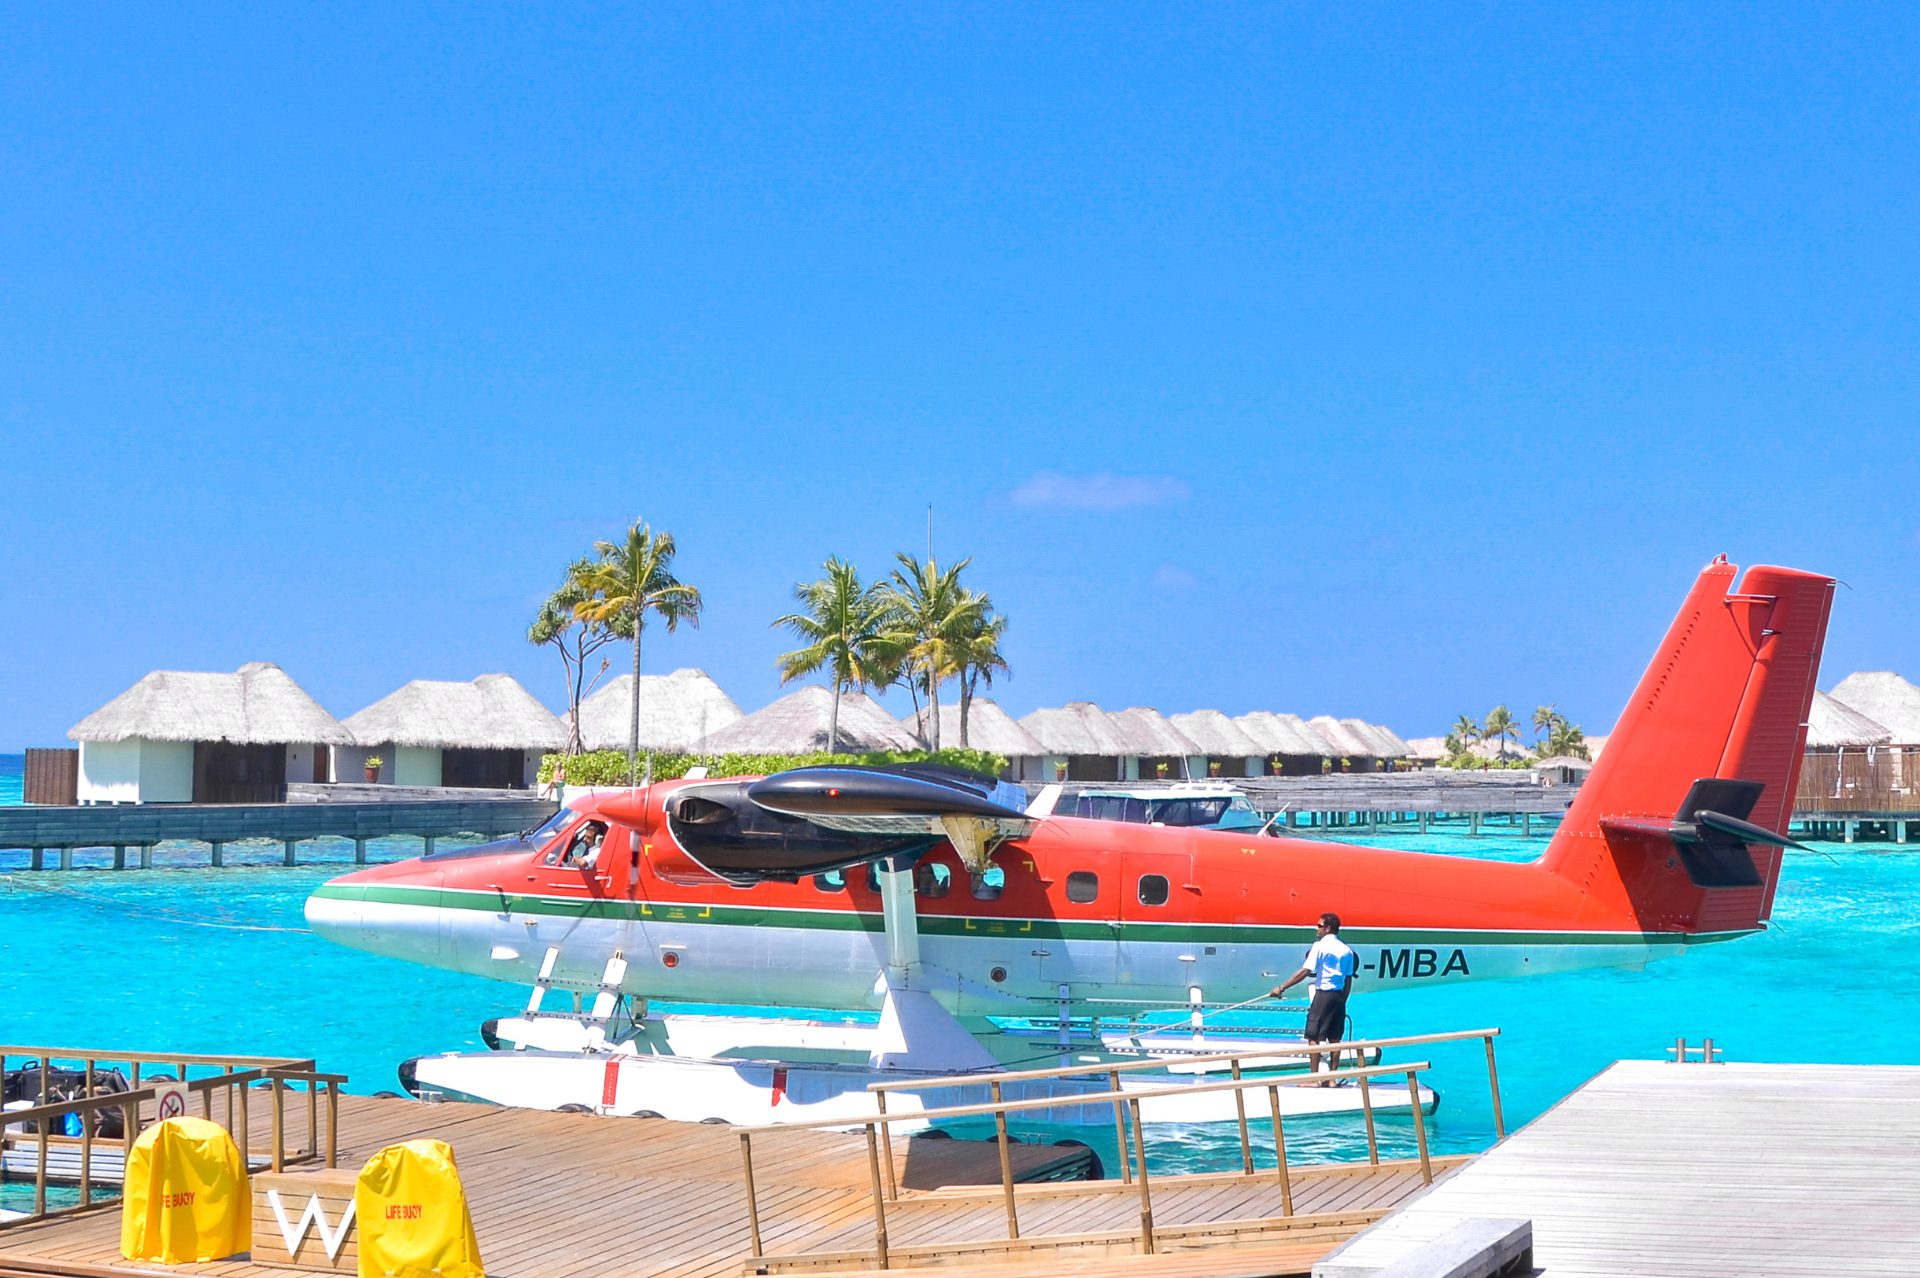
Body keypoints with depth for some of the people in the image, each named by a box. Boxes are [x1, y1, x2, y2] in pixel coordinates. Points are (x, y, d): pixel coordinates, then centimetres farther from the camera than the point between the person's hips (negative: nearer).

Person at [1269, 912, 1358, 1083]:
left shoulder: (1320, 946, -8)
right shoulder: (1346, 950, 10)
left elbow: (1305, 972, -15)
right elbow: (1348, 979, 10)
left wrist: (1282, 988, -14)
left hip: (1323, 994, -6)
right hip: (1339, 996, 6)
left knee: (1314, 1037, -2)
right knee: (1335, 1039, 9)